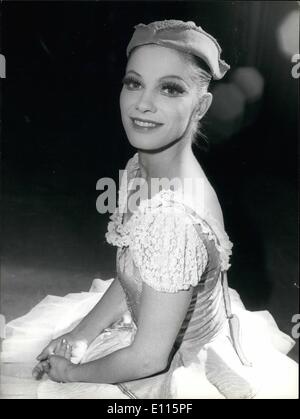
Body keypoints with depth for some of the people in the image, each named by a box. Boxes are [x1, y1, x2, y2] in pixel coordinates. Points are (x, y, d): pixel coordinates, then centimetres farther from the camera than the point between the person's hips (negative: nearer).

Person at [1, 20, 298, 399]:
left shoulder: (173, 218, -36)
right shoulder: (141, 166, -10)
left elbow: (148, 359, -25)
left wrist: (73, 373, -9)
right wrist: (79, 336, -3)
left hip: (181, 377, -6)